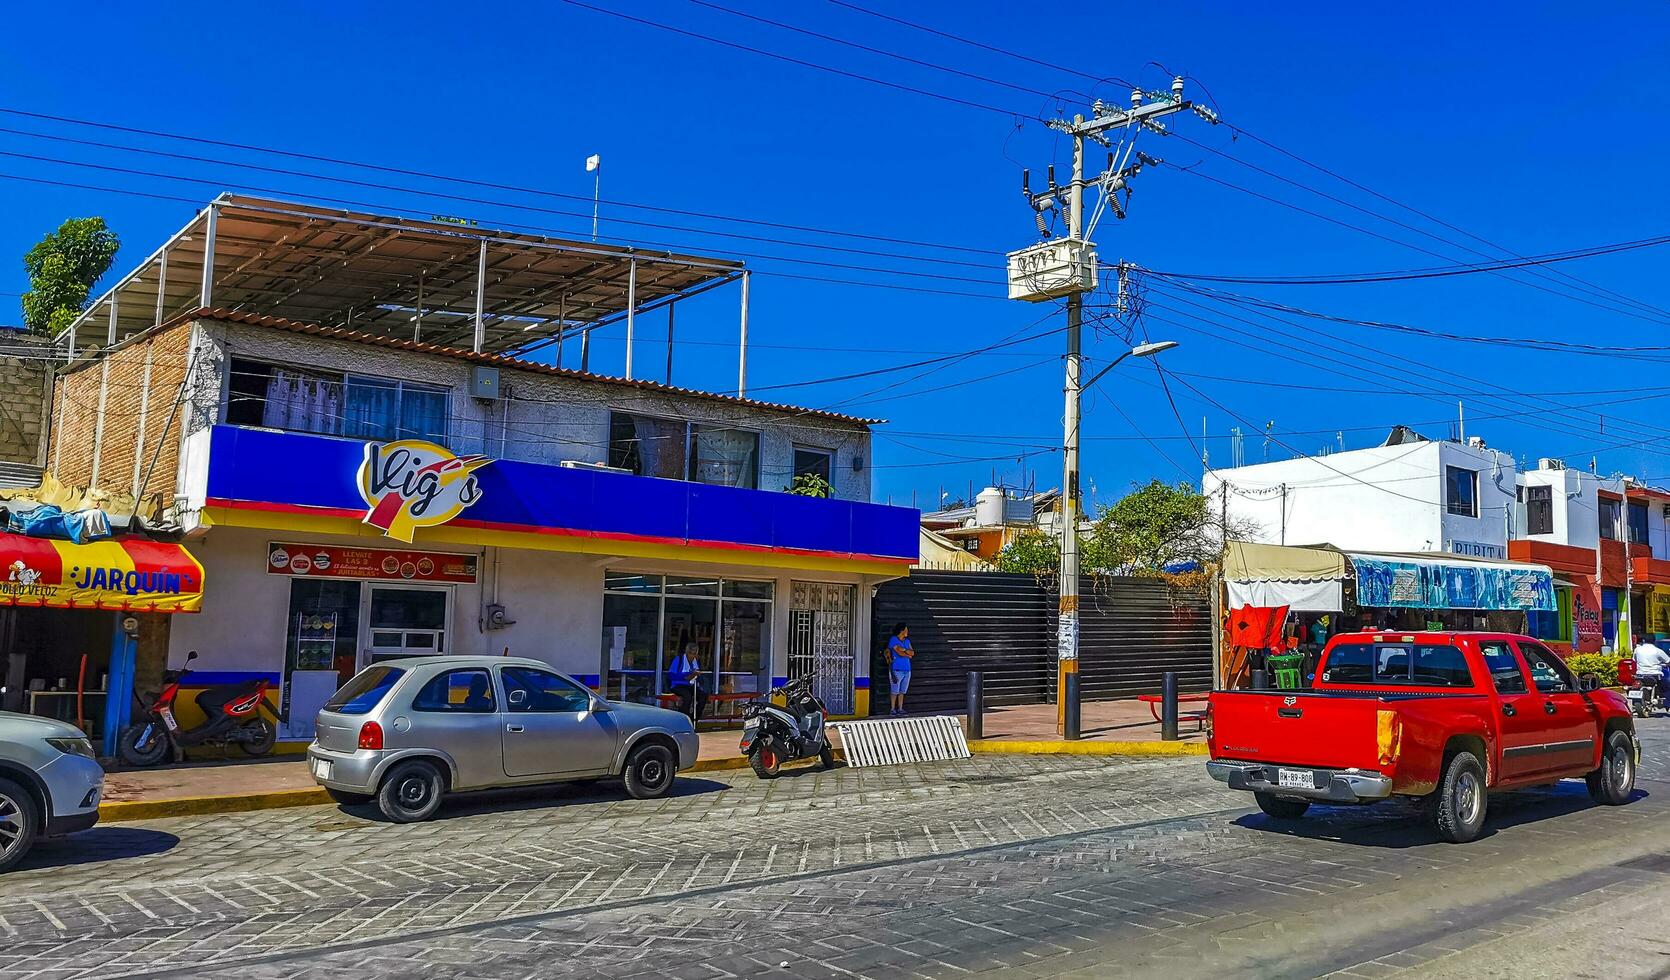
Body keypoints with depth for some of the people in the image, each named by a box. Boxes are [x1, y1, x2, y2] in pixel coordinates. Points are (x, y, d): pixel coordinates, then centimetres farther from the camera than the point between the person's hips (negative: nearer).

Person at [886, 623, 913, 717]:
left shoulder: (907, 641, 15)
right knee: (895, 691, -4)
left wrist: (904, 650, -10)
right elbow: (900, 653, -14)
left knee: (902, 691, 7)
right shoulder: (893, 640, -6)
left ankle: (900, 709, 12)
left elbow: (913, 653, 5)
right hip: (897, 669, -6)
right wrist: (908, 655, 2)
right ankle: (893, 710, 2)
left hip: (906, 669, 6)